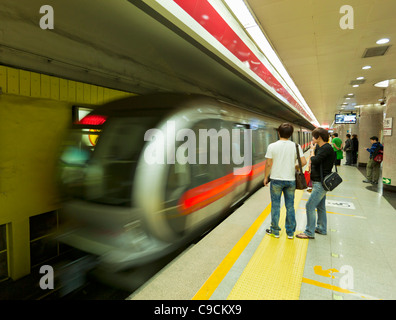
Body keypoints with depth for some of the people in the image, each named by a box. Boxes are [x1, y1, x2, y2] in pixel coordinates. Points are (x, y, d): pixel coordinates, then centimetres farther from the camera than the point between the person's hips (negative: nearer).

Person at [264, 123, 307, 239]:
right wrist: (295, 167, 14)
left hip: (276, 179, -2)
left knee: (275, 206, 9)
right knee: (290, 206, 12)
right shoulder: (296, 146, -2)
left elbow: (268, 164, -7)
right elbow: (303, 162, -6)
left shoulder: (272, 146, -8)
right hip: (291, 180, 2)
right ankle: (290, 232, 23)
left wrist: (266, 177, 5)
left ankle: (275, 231, 20)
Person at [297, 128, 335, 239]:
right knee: (320, 206, 18)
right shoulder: (320, 148, 12)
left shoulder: (326, 148, -17)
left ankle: (309, 232, 0)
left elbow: (314, 161, -23)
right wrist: (313, 149, 6)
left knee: (310, 206, -8)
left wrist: (312, 150, -9)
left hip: (321, 183, -10)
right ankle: (321, 229, 31)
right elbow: (311, 161, 14)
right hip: (319, 182, 10)